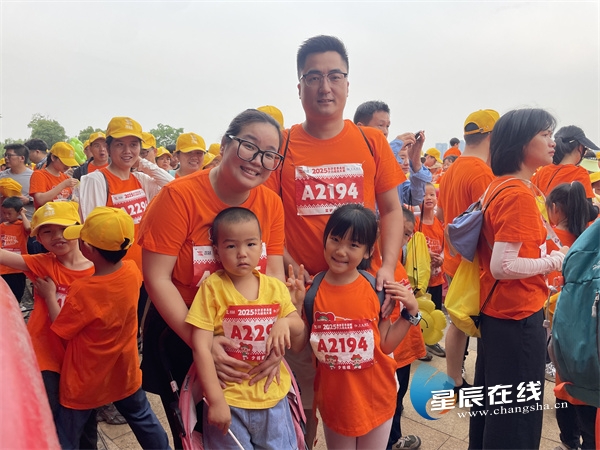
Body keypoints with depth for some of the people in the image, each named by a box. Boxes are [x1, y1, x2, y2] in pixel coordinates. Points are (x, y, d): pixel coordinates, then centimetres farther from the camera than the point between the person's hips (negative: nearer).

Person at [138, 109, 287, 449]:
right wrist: (199, 341, -27)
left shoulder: (272, 204, -8)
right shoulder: (179, 195, -21)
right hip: (180, 334, -3)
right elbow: (157, 277, -21)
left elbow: (275, 273, -7)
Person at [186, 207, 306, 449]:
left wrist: (286, 322, -15)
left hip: (273, 398, 3)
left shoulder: (276, 287, -1)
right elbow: (201, 347, -12)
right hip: (228, 400, -3)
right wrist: (216, 400, -15)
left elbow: (300, 342, 5)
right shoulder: (212, 287, -10)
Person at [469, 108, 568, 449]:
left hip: (496, 311, 9)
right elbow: (503, 266, -26)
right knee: (519, 411, 7)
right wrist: (557, 260, -13)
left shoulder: (500, 186, 7)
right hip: (518, 317, -9)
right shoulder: (519, 193, -21)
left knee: (493, 402, 23)